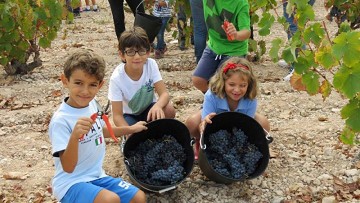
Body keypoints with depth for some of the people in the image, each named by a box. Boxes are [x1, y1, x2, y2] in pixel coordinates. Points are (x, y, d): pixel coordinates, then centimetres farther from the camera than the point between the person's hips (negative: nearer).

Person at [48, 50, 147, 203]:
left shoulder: (92, 104, -1)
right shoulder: (60, 120, -24)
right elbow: (68, 167, -26)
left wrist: (131, 129, 26)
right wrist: (74, 136, -42)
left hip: (96, 176, 7)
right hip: (70, 183, -7)